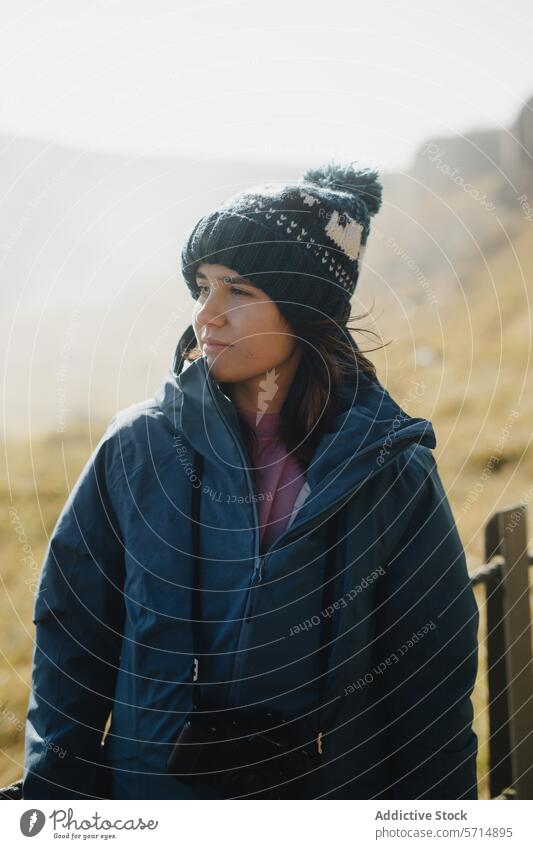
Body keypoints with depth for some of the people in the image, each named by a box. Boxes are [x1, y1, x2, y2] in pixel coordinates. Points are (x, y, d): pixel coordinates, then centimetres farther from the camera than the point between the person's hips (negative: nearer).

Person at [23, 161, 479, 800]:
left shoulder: (392, 468, -7)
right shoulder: (136, 447, -6)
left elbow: (433, 682, -2)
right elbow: (72, 638, 0)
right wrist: (57, 794, -3)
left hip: (339, 789, 0)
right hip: (152, 787, 1)